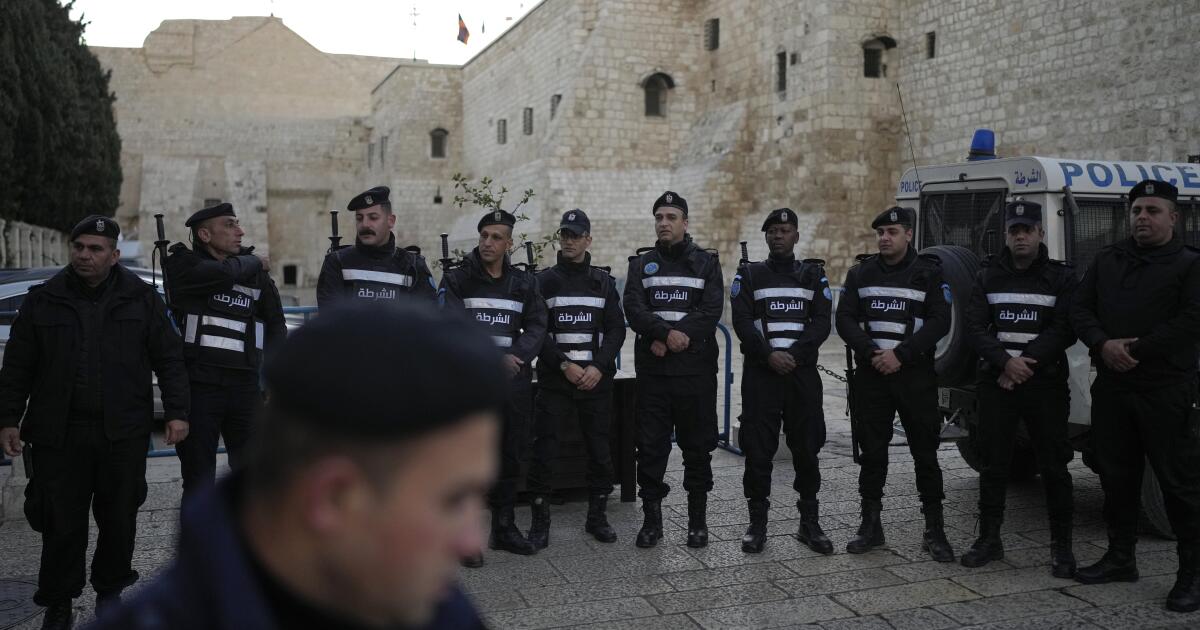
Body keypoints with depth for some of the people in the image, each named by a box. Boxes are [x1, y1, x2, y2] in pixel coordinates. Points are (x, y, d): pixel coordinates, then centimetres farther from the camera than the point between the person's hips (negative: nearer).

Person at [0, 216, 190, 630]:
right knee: (61, 522, 4)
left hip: (124, 434, 0)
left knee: (119, 518, 9)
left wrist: (176, 412, -4)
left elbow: (168, 359, 3)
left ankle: (110, 590, 29)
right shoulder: (44, 300, 5)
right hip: (59, 434, 0)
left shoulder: (140, 298, 3)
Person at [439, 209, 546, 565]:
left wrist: (517, 356, -13)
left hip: (514, 380, 4)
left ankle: (504, 528, 23)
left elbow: (537, 326, 5)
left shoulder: (523, 283, 13)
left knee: (512, 455, 10)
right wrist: (496, 359, -16)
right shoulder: (457, 279, 2)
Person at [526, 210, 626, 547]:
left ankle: (596, 516, 20)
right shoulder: (544, 281, 5)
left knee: (600, 451, 6)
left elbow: (616, 330, 5)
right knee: (542, 450, -5)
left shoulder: (604, 282, 10)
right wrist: (564, 365, -13)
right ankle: (540, 520, 7)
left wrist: (598, 367, -10)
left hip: (597, 380, 2)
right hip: (554, 380, -2)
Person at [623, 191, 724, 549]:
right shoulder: (641, 264, 10)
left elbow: (711, 311, -6)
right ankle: (652, 517, 14)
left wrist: (666, 339, -15)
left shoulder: (706, 263, 6)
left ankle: (698, 519, 18)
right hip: (652, 370, 1)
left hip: (696, 369, -1)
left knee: (698, 445, 6)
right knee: (651, 445, 3)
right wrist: (668, 333, -21)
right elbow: (634, 309, -4)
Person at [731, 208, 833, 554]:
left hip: (802, 372, 1)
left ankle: (809, 523, 15)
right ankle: (757, 523, 9)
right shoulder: (749, 275, 8)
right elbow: (742, 322, -3)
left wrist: (794, 355, -13)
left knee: (806, 448, 4)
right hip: (760, 373, -1)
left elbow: (822, 323, 1)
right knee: (758, 450, -2)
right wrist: (769, 355, -16)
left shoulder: (814, 275, 11)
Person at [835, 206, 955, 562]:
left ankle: (934, 531, 9)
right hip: (871, 374, 2)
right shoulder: (860, 273, 10)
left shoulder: (929, 273, 2)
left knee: (925, 452, 0)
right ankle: (870, 526, 16)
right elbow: (846, 320, 3)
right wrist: (871, 353, -13)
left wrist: (900, 354, -15)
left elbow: (939, 322, -6)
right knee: (872, 451, 6)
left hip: (915, 374, -2)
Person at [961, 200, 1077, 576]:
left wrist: (1025, 362, -15)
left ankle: (1061, 546, 11)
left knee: (1053, 466, 0)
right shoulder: (989, 276, 9)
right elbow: (974, 328, 0)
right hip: (996, 381, 2)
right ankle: (989, 539, 17)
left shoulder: (1061, 277, 3)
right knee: (994, 463, 6)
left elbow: (1065, 331, -6)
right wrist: (1006, 362, -15)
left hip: (1046, 382, -2)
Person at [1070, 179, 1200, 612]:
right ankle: (1120, 558, 26)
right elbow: (1080, 309, 7)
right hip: (1111, 389, 5)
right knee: (1116, 476, 13)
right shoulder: (1107, 260, 13)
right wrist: (1104, 344, -11)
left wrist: (1134, 349, -16)